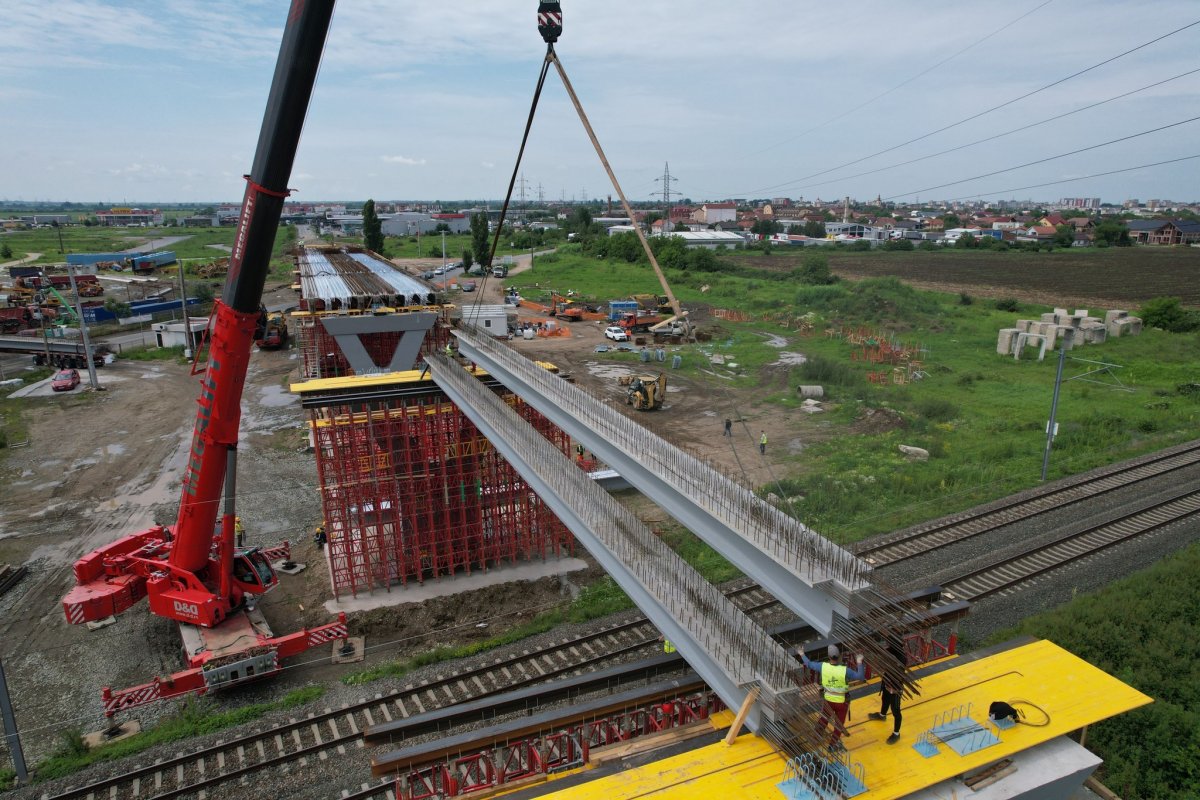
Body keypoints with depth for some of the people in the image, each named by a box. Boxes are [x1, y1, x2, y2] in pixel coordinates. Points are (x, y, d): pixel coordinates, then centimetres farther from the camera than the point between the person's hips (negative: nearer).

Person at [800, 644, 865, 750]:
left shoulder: (823, 666, -20)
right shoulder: (845, 670, -28)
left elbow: (809, 664, -5)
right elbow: (860, 677, -17)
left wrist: (802, 655, 13)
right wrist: (859, 663, -6)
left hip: (828, 700, 3)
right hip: (841, 702, -3)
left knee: (823, 719, 26)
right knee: (839, 724, 18)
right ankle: (833, 745, 31)